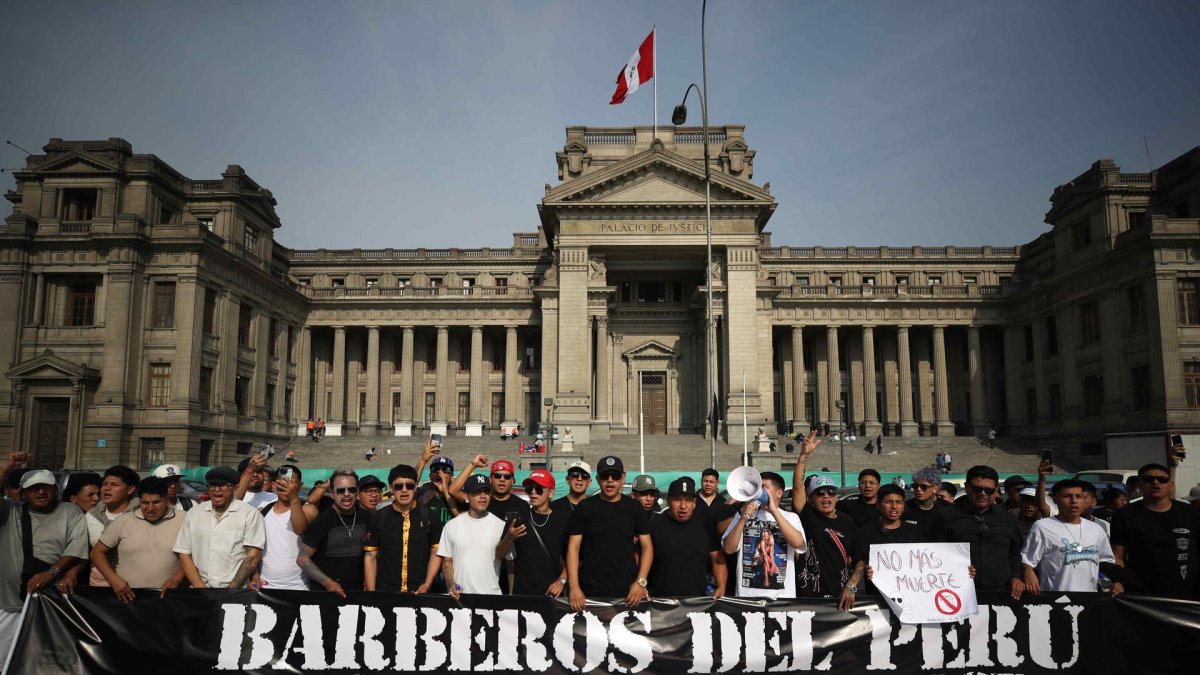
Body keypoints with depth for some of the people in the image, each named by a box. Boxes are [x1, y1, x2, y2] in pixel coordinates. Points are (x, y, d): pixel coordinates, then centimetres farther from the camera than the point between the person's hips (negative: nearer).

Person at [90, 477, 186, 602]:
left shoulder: (183, 520, 3)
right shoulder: (123, 521, 8)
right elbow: (97, 552, 14)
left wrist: (177, 578, -6)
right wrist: (114, 579, 0)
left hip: (167, 596, -2)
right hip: (128, 595, 2)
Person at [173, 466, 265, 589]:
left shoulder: (250, 514, 0)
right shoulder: (193, 513, 11)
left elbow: (253, 556, -4)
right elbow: (184, 554, 9)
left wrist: (231, 589, -10)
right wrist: (200, 587, -2)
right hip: (200, 586, 3)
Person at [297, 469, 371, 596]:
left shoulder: (366, 517, 1)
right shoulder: (322, 521, -10)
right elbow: (302, 559, -8)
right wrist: (327, 582, -19)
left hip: (357, 591, 4)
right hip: (323, 593, -3)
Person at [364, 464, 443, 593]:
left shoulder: (430, 516, 1)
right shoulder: (379, 517, 3)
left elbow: (435, 552, 5)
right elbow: (370, 556, 4)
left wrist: (427, 584, -6)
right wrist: (371, 593, -2)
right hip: (385, 592, 1)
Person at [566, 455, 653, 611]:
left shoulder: (635, 509, 5)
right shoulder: (584, 508, 2)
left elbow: (647, 547, 6)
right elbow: (573, 548, 0)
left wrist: (641, 582, -7)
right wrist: (574, 586, -10)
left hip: (627, 592, 1)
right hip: (590, 592, -1)